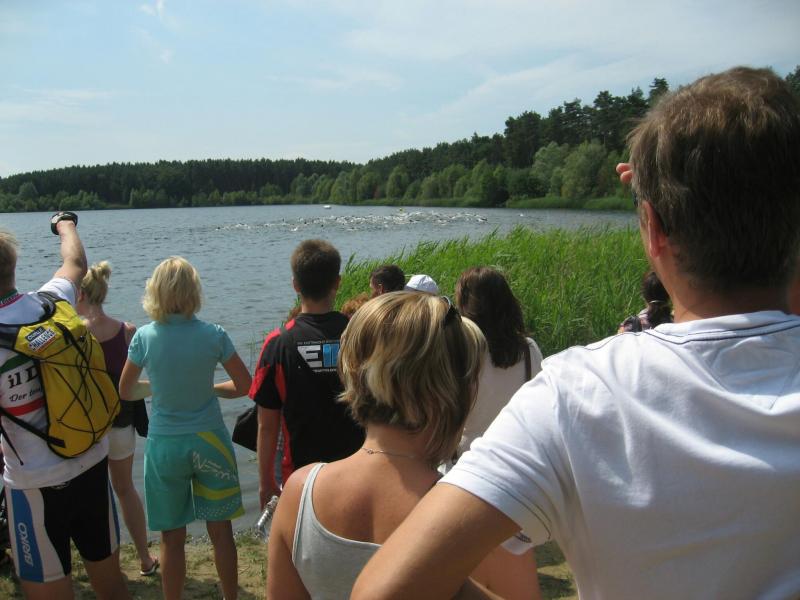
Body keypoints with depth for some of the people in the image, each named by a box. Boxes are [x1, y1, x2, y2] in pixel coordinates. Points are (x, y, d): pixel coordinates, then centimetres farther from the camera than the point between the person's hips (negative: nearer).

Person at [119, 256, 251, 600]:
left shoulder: (144, 337, -10)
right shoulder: (213, 335, -11)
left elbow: (126, 391, 2)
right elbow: (244, 385, -5)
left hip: (164, 443, 0)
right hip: (209, 441, 0)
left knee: (172, 538, 14)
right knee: (220, 531, 14)